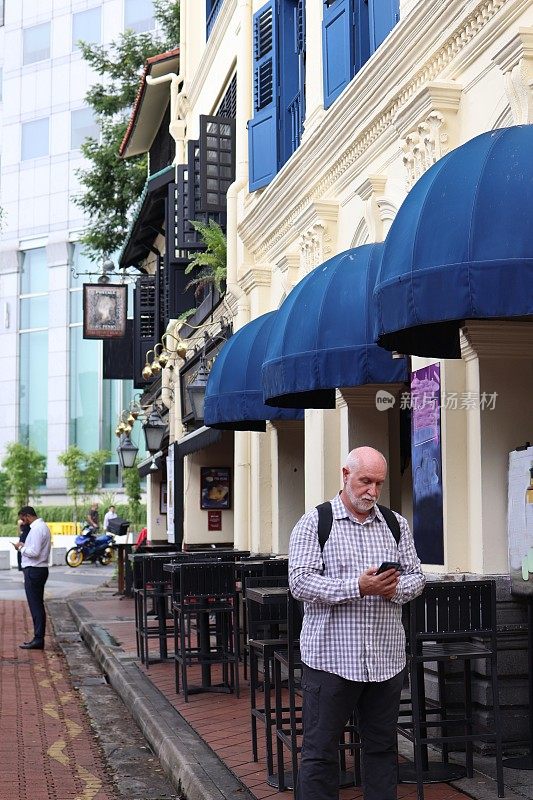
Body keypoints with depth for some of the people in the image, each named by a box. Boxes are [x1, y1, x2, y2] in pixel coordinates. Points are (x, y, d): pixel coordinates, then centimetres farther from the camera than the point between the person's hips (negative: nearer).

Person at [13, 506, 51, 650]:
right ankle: (38, 638, 19)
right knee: (38, 605, 14)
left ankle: (38, 640, -4)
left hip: (33, 571, -10)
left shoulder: (36, 529, -18)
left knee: (35, 606, -6)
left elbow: (34, 552, -23)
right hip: (41, 569, 10)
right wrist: (25, 546, 10)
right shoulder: (43, 526, 15)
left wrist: (21, 548, -8)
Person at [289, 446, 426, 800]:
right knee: (320, 749, 3)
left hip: (386, 658, 4)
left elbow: (417, 576, 12)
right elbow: (300, 582, -13)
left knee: (382, 746, 14)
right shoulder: (314, 523, -4)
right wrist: (359, 588, -21)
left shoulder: (396, 525, 10)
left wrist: (395, 589, -12)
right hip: (331, 657, -4)